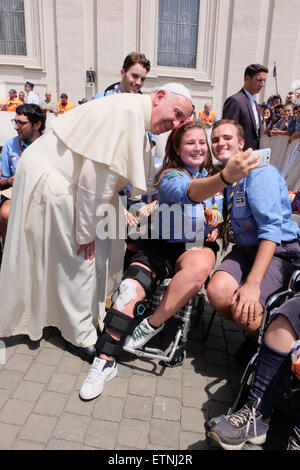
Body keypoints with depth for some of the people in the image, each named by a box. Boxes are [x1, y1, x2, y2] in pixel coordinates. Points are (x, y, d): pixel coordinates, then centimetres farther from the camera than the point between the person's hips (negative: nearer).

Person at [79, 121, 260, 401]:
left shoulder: (211, 174, 12)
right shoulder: (170, 177, -8)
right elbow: (192, 191, -33)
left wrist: (216, 226, 2)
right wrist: (226, 177, -54)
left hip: (197, 246, 3)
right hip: (162, 245, -3)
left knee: (200, 266, -35)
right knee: (129, 289, -26)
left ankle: (152, 325, -17)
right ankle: (105, 363, -12)